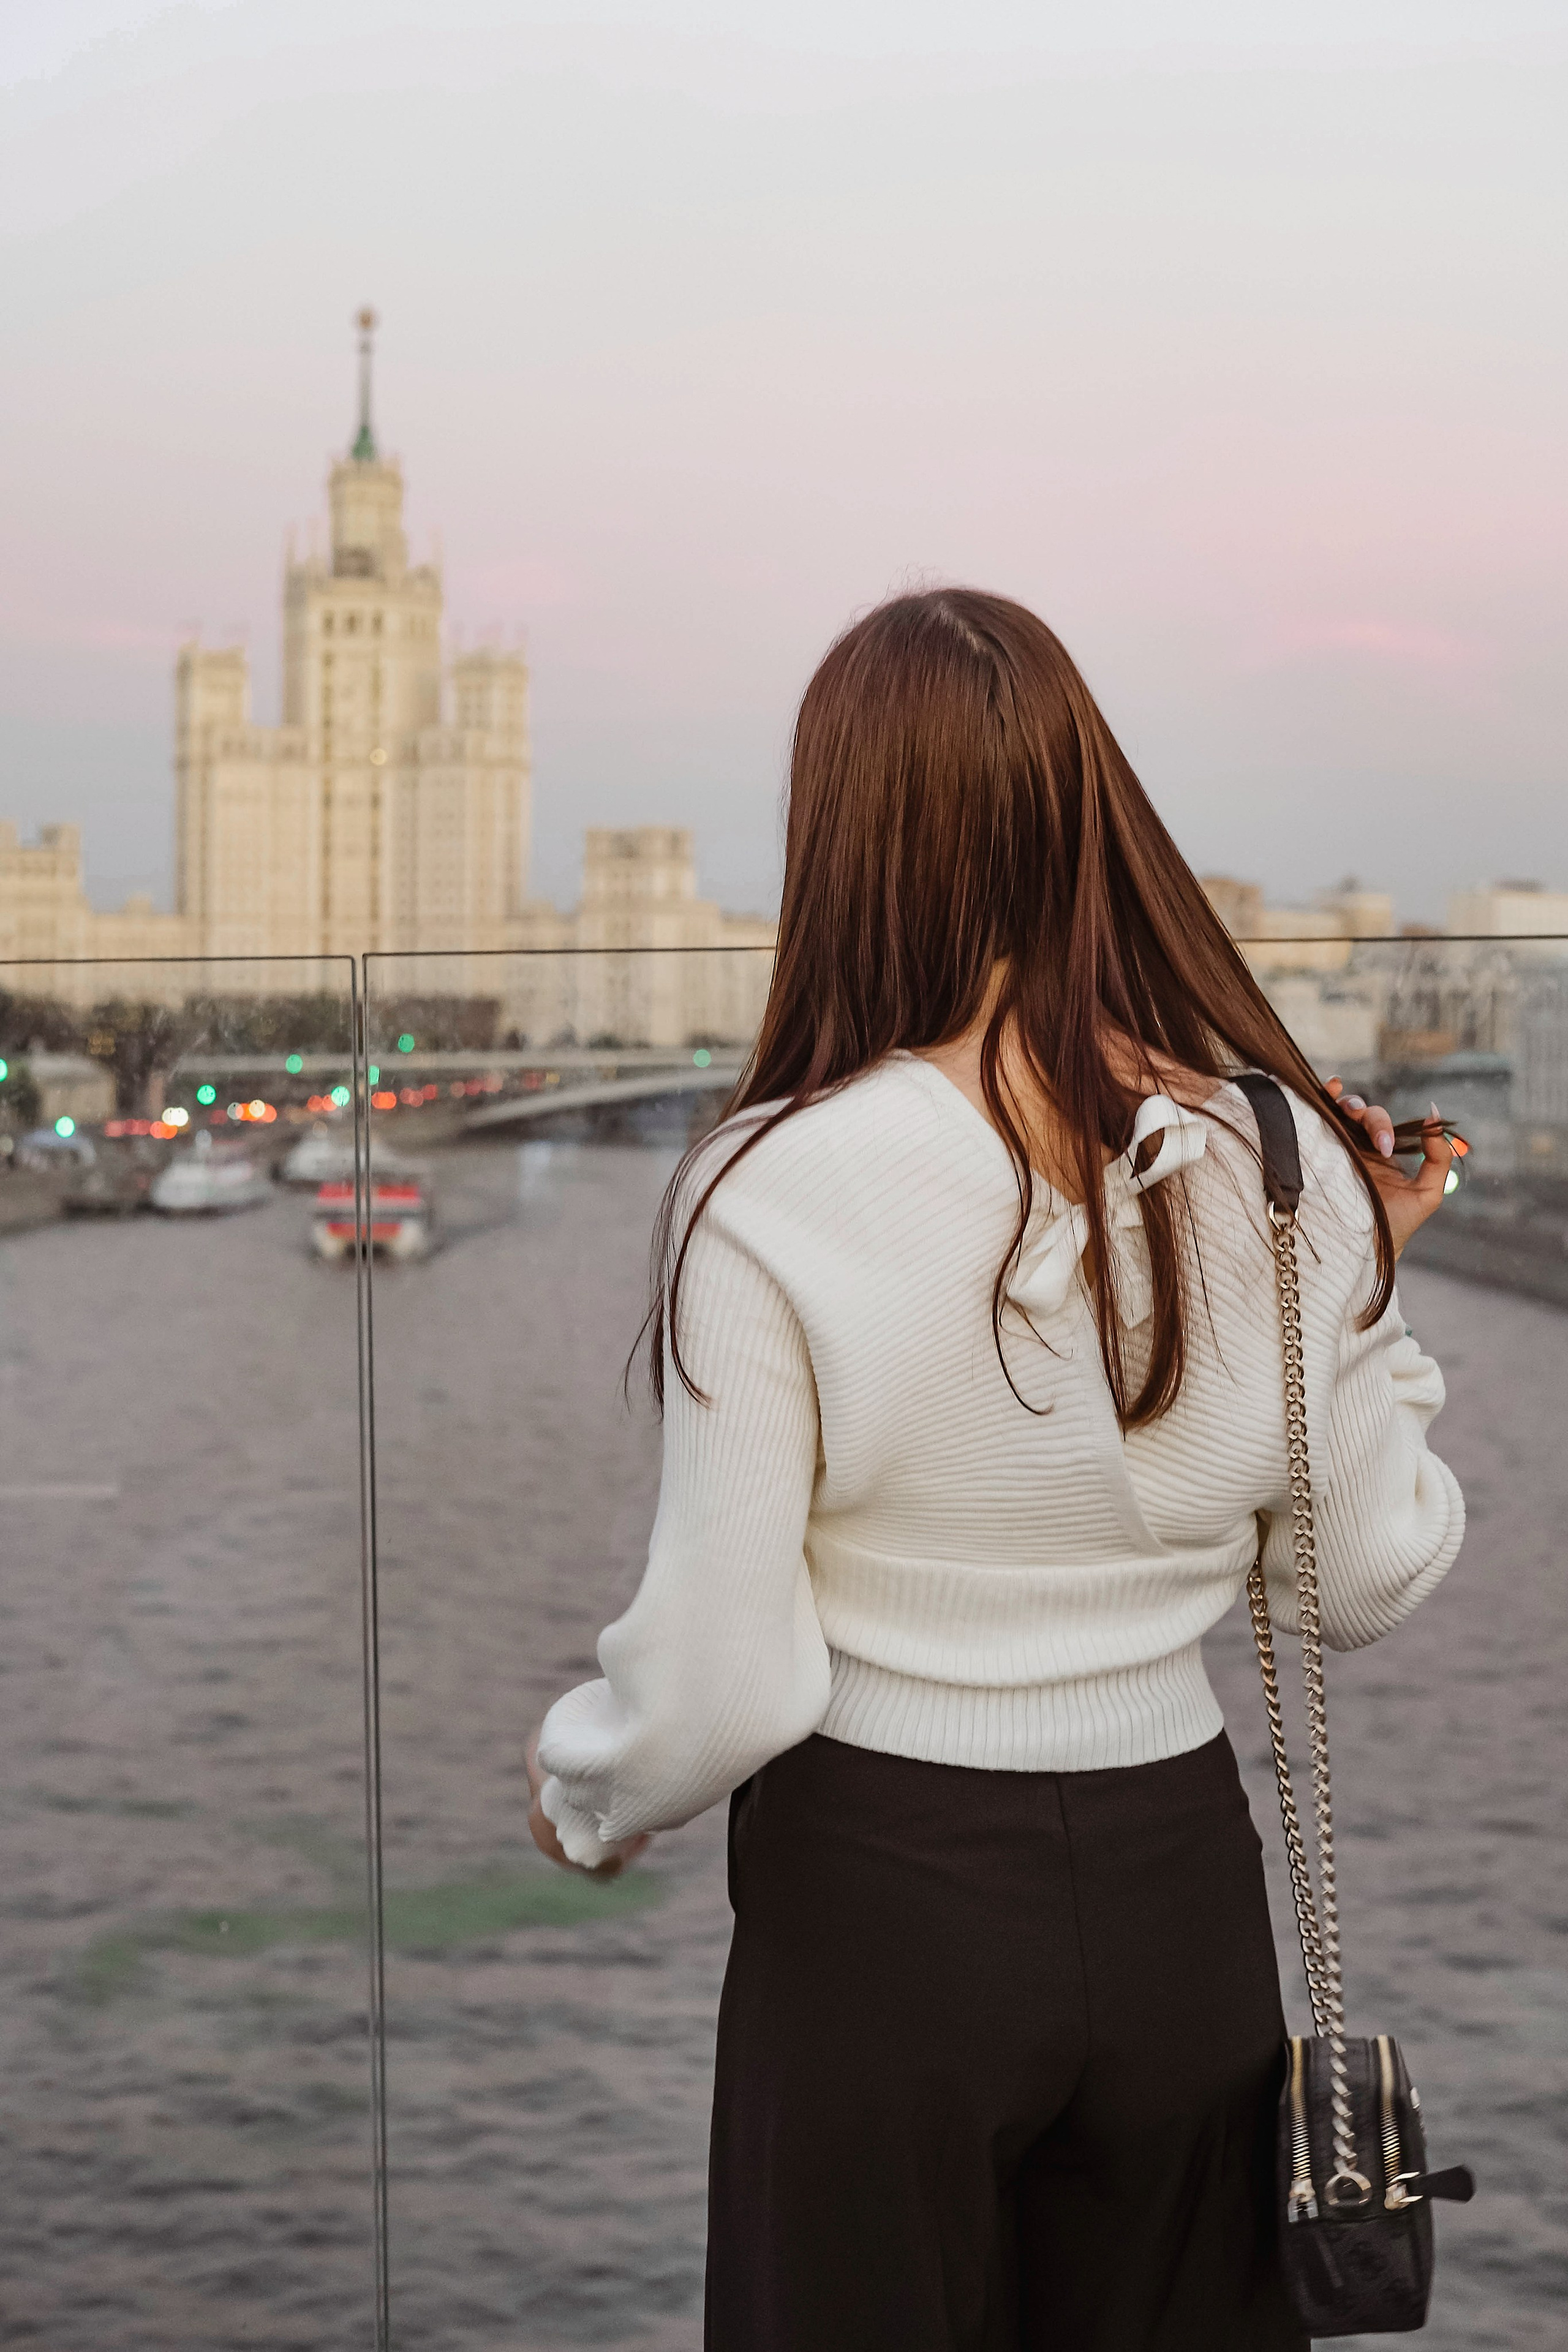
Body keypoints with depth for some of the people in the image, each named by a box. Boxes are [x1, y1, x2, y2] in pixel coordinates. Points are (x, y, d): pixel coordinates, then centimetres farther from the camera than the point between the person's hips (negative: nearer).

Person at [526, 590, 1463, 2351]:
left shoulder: (775, 1194, -19)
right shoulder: (1283, 1160, -9)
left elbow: (718, 1687, -15)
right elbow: (1364, 1584, 2)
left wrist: (583, 1795, 6)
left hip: (876, 1893, -3)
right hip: (1182, 1881, 3)